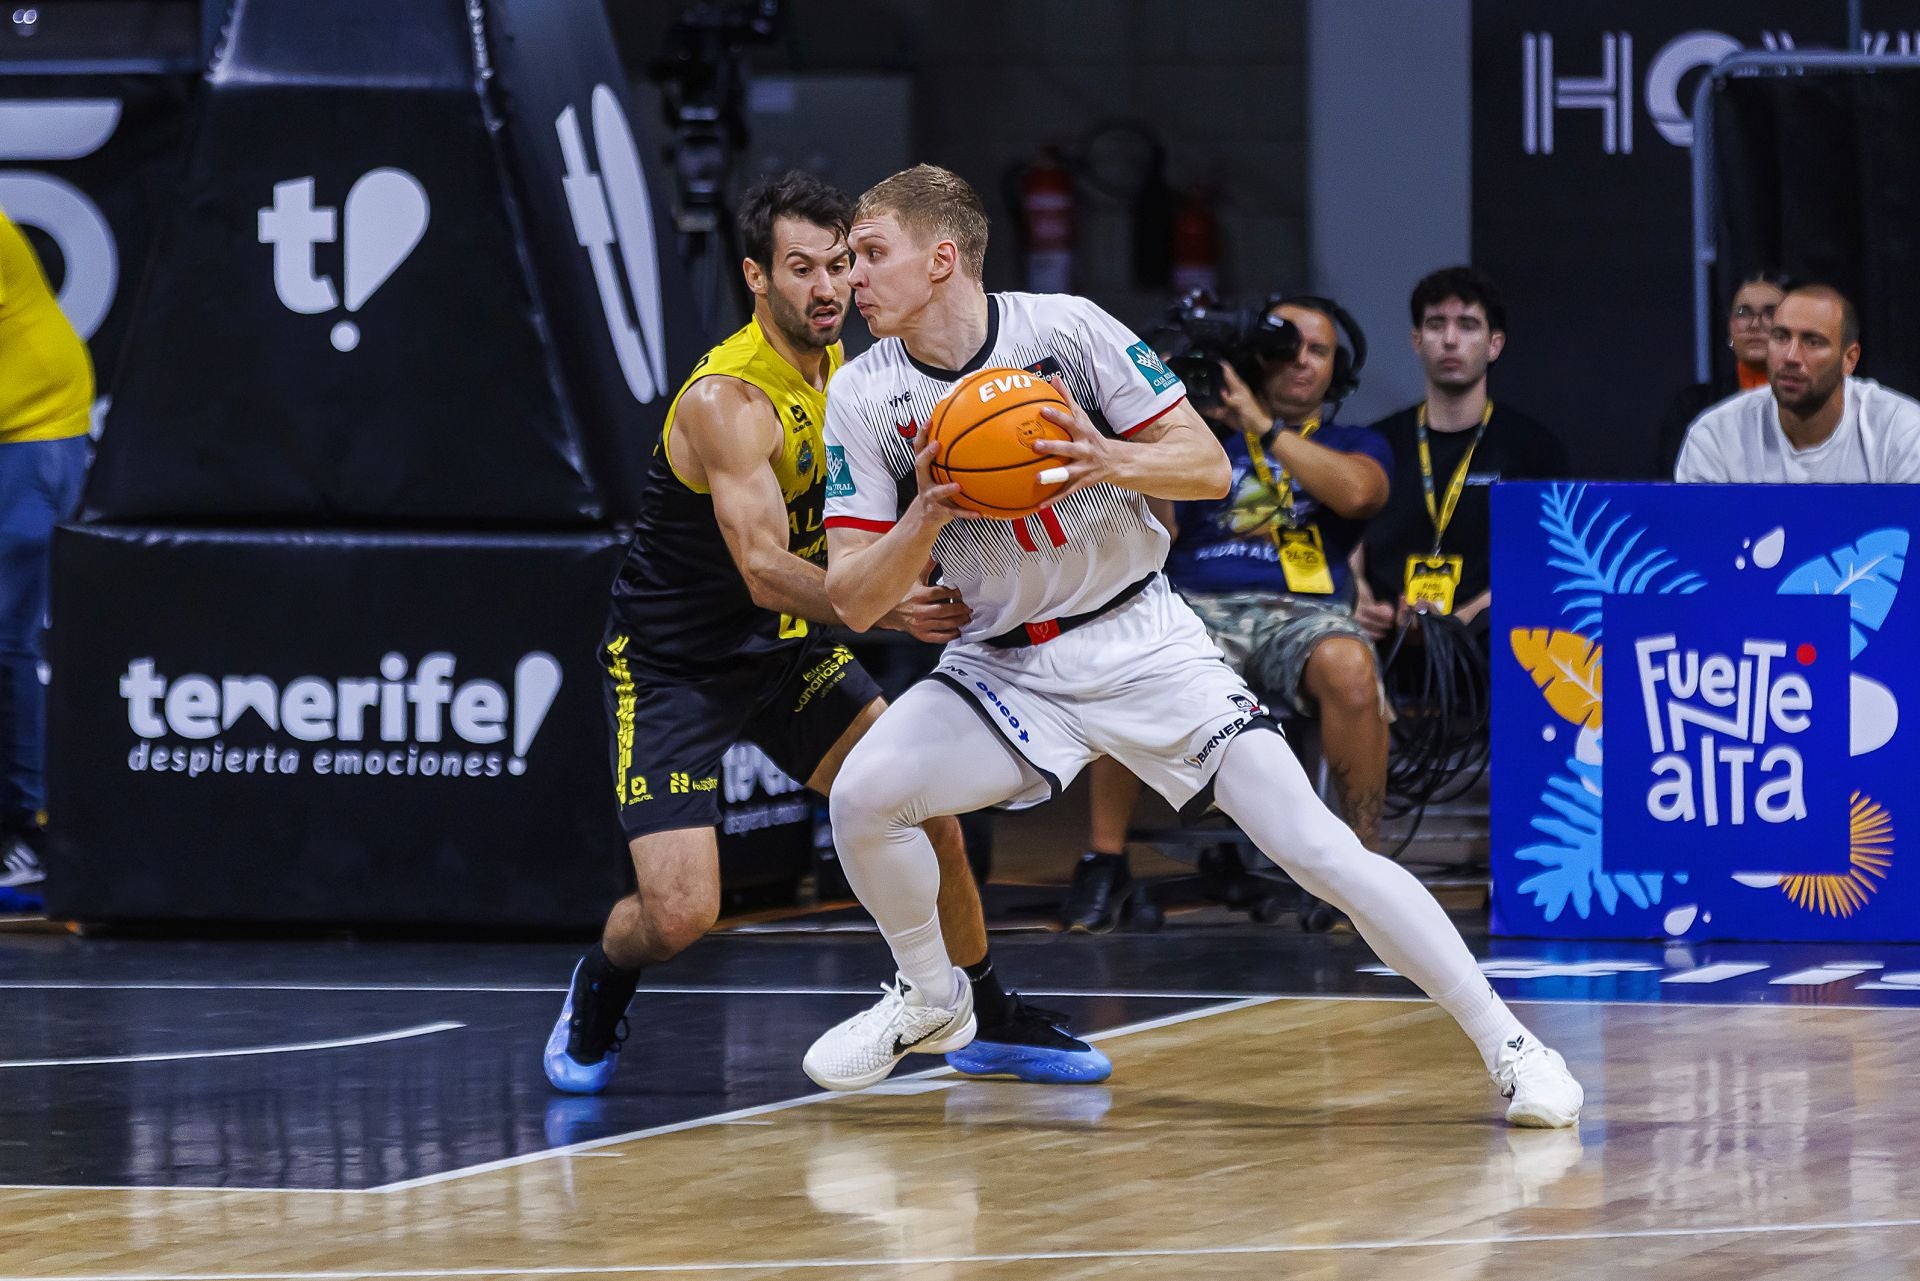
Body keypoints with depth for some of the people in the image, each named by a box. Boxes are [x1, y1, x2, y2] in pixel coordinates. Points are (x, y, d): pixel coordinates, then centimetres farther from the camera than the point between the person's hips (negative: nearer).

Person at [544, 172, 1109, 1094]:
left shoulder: (839, 369, 1)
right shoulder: (726, 401, -26)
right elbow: (764, 571, -34)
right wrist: (889, 611, -44)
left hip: (784, 646, 7)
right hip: (672, 664, -7)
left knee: (923, 802, -6)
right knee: (680, 917, -16)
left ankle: (988, 1021, 13)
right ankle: (598, 990, 20)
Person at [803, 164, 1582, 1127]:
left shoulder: (1064, 329, -12)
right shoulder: (863, 398, -5)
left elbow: (1209, 468, -9)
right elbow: (854, 602, -6)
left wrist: (1110, 461, -29)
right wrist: (924, 521, -25)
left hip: (1141, 641, -3)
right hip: (1006, 666, 3)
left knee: (1316, 847, -14)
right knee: (861, 794, -21)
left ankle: (1508, 1044, -6)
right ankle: (931, 1000, 7)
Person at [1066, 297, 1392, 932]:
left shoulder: (1353, 444, 22)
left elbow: (1356, 492, -4)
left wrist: (1262, 426, -3)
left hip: (1303, 612, 0)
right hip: (1198, 609, 0)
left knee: (1349, 665, -38)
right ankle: (1104, 858, -20)